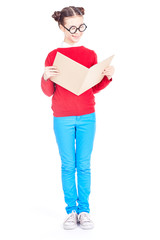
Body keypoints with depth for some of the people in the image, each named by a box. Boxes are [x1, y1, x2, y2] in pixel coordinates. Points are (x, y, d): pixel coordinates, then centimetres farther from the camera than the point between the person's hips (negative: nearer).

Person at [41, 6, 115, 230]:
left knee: (84, 165, 5)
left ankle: (84, 210, 15)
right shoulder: (53, 55, -1)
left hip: (87, 117, 1)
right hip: (62, 118, -1)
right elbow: (48, 92, 1)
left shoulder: (90, 55, 5)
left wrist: (107, 76, -8)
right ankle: (71, 211, 15)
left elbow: (95, 88, 9)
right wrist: (46, 77, -19)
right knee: (68, 165, 5)